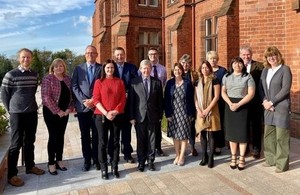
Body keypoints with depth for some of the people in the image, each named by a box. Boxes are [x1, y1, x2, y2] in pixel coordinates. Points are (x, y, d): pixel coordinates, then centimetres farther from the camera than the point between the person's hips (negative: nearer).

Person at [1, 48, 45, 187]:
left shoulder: (35, 75, 5)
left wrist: (32, 105, 14)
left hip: (32, 113, 5)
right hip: (17, 114, -4)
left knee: (30, 141, 15)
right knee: (16, 144, 0)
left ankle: (30, 166, 30)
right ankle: (12, 175, 10)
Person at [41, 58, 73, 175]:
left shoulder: (67, 79, 8)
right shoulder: (48, 79, -8)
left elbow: (70, 95, 11)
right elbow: (46, 97, -15)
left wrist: (69, 108, -3)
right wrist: (57, 111, -16)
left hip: (64, 112, 5)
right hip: (51, 112, -5)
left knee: (61, 136, 10)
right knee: (53, 136, -1)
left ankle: (59, 160, 22)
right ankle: (51, 163, 11)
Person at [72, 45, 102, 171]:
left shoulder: (101, 68, 4)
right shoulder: (78, 68, 9)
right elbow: (74, 86, 1)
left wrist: (94, 100, -11)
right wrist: (84, 101, -10)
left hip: (97, 106, -1)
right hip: (82, 107, 1)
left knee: (96, 135, 7)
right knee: (85, 136, 8)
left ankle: (96, 159, 20)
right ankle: (87, 160, 19)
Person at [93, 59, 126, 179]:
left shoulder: (119, 82, 8)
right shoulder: (99, 82, 2)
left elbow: (123, 99, 3)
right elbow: (96, 99, -4)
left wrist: (115, 111, -10)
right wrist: (106, 113, -15)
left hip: (116, 116, 2)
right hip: (101, 116, -1)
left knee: (115, 142, 7)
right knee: (103, 142, 4)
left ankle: (114, 168, 18)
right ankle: (103, 169, 14)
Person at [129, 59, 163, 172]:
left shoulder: (157, 82, 4)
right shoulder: (134, 82, 0)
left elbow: (160, 100, 6)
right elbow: (131, 101, -1)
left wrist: (160, 115, 3)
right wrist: (131, 117, -4)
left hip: (152, 116, 1)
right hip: (139, 116, -1)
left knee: (151, 140, 9)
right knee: (140, 140, 9)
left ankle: (150, 161, 22)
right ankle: (141, 161, 22)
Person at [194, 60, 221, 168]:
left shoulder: (214, 80, -1)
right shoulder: (198, 82, 12)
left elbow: (216, 96, -8)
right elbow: (195, 97, 9)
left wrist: (208, 109, -12)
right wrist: (198, 110, -4)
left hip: (211, 110, -4)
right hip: (200, 112, 4)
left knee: (211, 134, -2)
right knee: (202, 134, 6)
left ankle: (211, 158, 6)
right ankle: (204, 156, 17)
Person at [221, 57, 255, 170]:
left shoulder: (248, 77, 0)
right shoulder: (226, 76, 9)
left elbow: (251, 93, -8)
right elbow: (223, 92, 4)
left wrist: (238, 104, -17)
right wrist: (230, 104, -12)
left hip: (243, 106, -3)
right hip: (229, 105, 3)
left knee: (242, 131, 1)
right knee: (231, 131, 7)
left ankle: (242, 158, 13)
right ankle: (233, 157, 18)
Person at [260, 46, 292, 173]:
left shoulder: (285, 69, -5)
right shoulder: (265, 70, 12)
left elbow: (286, 89, -12)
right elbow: (262, 87, 11)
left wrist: (272, 102, -13)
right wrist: (265, 101, -5)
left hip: (281, 107, -6)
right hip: (268, 107, 6)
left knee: (281, 136, -1)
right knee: (268, 134, 11)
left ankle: (282, 164, 10)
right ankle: (271, 159, 25)